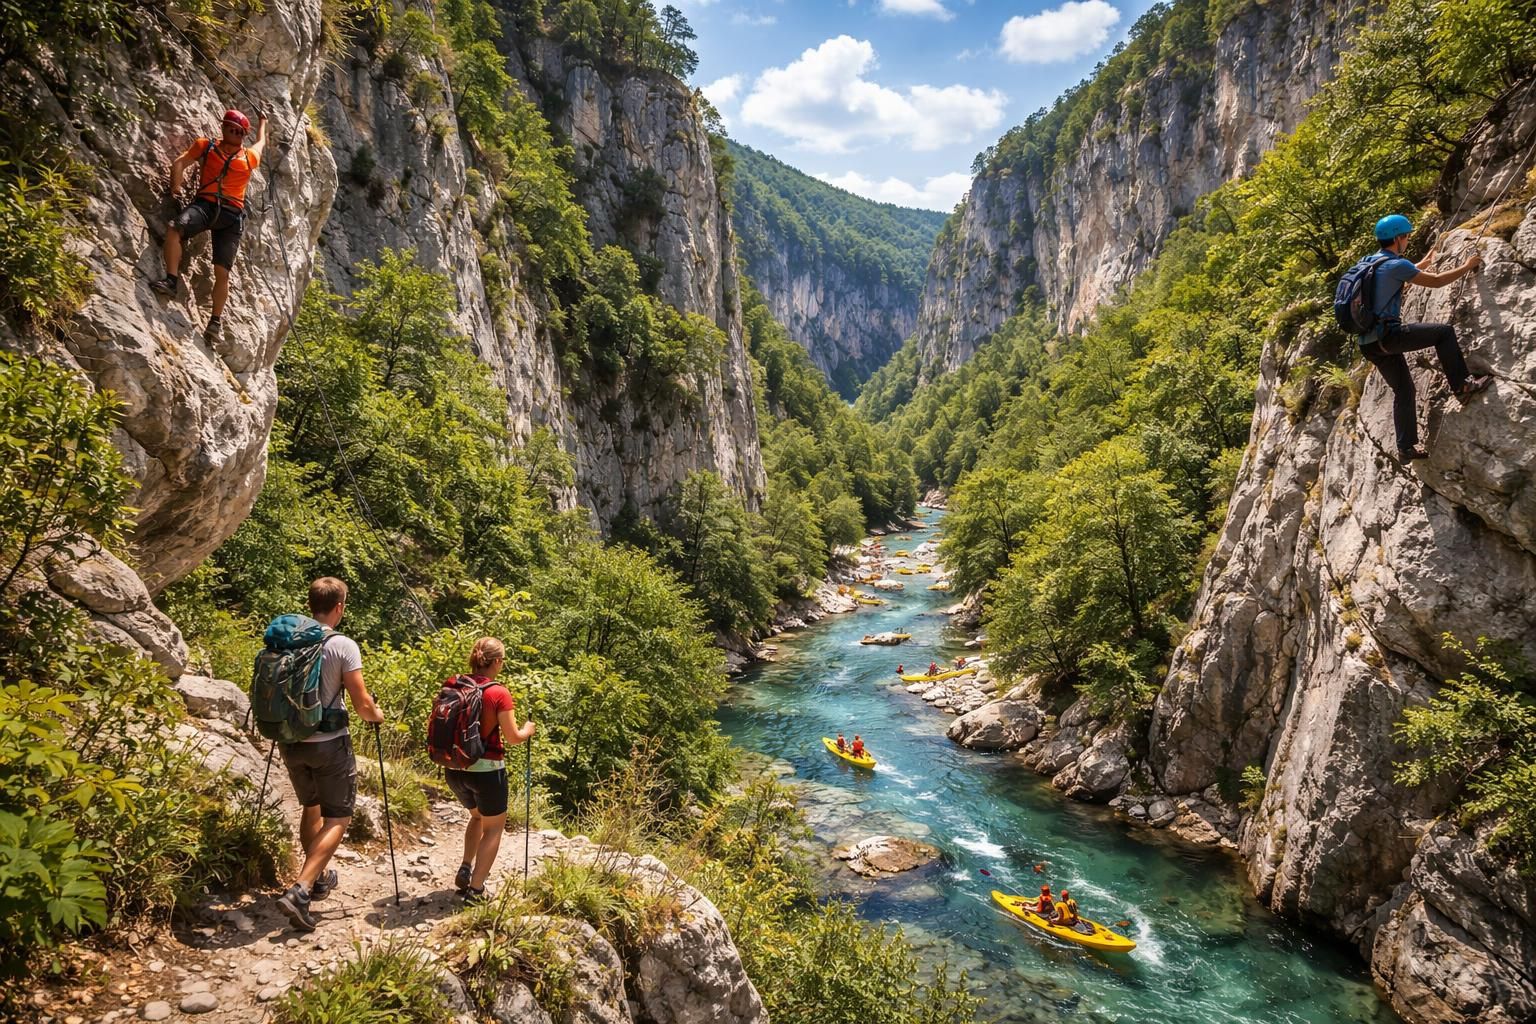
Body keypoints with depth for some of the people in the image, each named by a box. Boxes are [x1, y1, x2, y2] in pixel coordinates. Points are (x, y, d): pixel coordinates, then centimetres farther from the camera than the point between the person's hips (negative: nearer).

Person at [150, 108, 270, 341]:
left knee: (221, 271, -9)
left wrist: (262, 122, 57)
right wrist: (175, 187, -7)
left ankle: (215, 322, -5)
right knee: (173, 229, -34)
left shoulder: (249, 157, 19)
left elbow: (261, 143, 41)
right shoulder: (206, 146, 14)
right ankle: (171, 280, -34)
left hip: (232, 215, 0)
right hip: (205, 205, 0)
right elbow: (180, 163, 7)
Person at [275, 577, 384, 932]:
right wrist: (377, 715, 9)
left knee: (311, 807, 24)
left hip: (289, 740, 6)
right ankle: (300, 891, -11)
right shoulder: (343, 646, -14)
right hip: (328, 743, -6)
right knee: (337, 818, 3)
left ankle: (320, 877, 37)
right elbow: (362, 705, -13)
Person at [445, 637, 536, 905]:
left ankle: (465, 870, 21)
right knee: (494, 827, 15)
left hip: (455, 769, 5)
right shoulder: (499, 694, -16)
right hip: (486, 770, -5)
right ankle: (475, 890, 11)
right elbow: (512, 737, -11)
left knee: (478, 816, 31)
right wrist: (527, 730, 10)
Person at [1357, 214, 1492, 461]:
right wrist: (1467, 266, 9)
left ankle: (1406, 447, 15)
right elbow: (1436, 281, -6)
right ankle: (1462, 385, 0)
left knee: (1403, 389, 15)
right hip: (1387, 335, -9)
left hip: (1370, 343, 9)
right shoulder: (1396, 264, -11)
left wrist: (1423, 263, 52)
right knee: (1444, 332, -2)